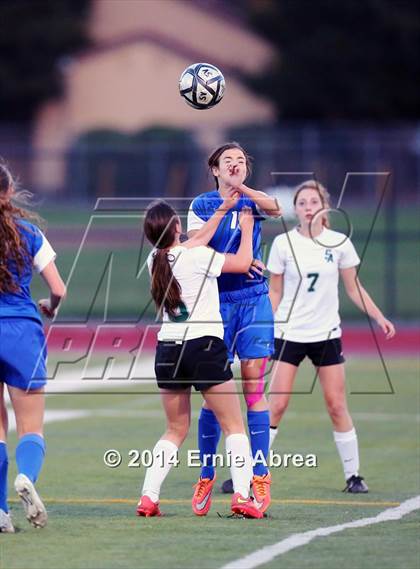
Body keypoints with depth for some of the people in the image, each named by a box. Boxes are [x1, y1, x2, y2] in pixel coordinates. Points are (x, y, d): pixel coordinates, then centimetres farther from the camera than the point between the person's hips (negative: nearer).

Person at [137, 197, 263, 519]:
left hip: (168, 349, 6)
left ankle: (148, 497, 3)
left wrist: (222, 210, 27)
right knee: (234, 426, 4)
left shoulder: (156, 260, 5)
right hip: (204, 347, -6)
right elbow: (242, 263, -1)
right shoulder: (195, 257, -13)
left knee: (176, 431, 16)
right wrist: (246, 228, 14)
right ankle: (242, 495, -8)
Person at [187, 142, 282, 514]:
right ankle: (206, 476, 11)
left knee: (254, 389, -4)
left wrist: (242, 189, -38)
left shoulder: (254, 201, 3)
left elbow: (275, 208, -20)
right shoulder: (201, 206, 3)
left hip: (254, 301, 0)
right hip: (216, 302, 0)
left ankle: (260, 476, -2)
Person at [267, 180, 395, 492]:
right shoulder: (283, 243, -3)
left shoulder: (339, 243, 0)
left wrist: (379, 317, -3)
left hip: (327, 334, 1)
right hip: (289, 334, -1)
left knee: (337, 406, 0)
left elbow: (354, 288, 8)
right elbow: (275, 293, 5)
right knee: (276, 405, -8)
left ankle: (353, 475, 9)